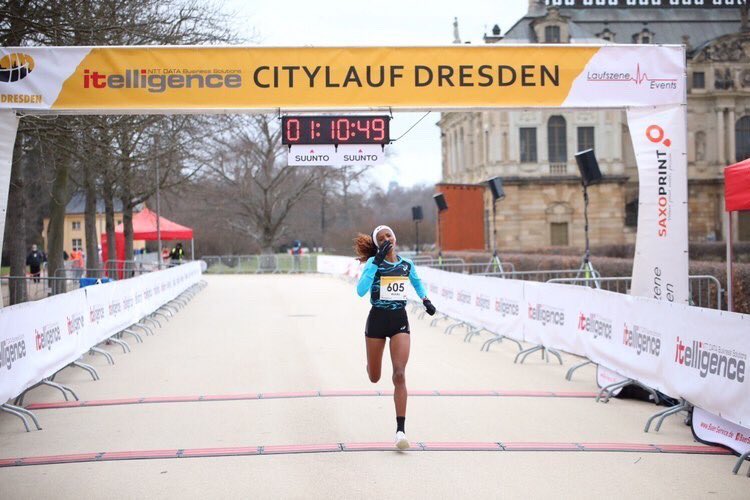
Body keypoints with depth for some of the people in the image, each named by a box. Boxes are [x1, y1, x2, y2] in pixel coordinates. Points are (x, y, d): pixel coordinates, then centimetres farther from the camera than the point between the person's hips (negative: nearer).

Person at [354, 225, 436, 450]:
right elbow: (360, 290, -23)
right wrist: (376, 262, -26)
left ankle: (401, 429, -12)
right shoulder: (373, 263, -6)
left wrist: (425, 299, 13)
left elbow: (417, 281, 28)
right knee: (374, 378, 13)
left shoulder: (407, 265, 5)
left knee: (399, 375, -14)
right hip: (377, 319, -1)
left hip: (400, 321, 1)